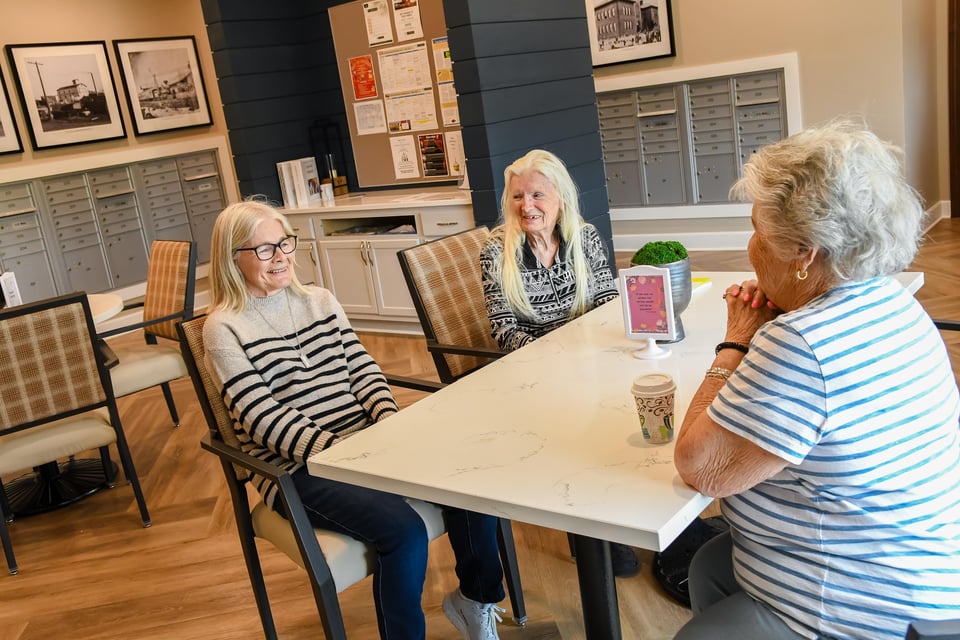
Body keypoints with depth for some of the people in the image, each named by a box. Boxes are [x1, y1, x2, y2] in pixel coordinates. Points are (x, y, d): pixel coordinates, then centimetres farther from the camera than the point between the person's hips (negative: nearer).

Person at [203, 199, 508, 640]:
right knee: (404, 529, -28)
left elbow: (362, 371, 8)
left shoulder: (321, 301, 13)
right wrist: (340, 451, -24)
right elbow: (264, 418, -14)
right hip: (297, 468, -5)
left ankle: (475, 598, 9)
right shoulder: (224, 329, -5)